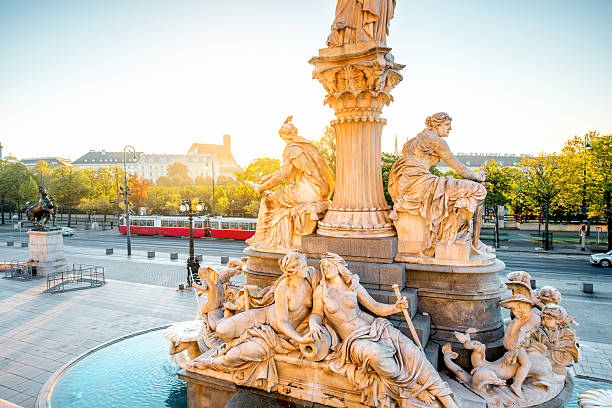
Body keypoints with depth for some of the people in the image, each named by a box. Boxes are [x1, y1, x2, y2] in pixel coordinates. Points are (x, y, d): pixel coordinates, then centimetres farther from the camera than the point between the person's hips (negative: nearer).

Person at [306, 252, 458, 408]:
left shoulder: (354, 286, 7)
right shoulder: (321, 291, 3)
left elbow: (376, 307, 11)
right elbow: (316, 314, 8)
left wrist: (396, 308, -7)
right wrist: (313, 324, -17)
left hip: (373, 326, 3)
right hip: (354, 339, -2)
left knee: (409, 349, -19)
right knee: (375, 354, -36)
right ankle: (415, 388, -14)